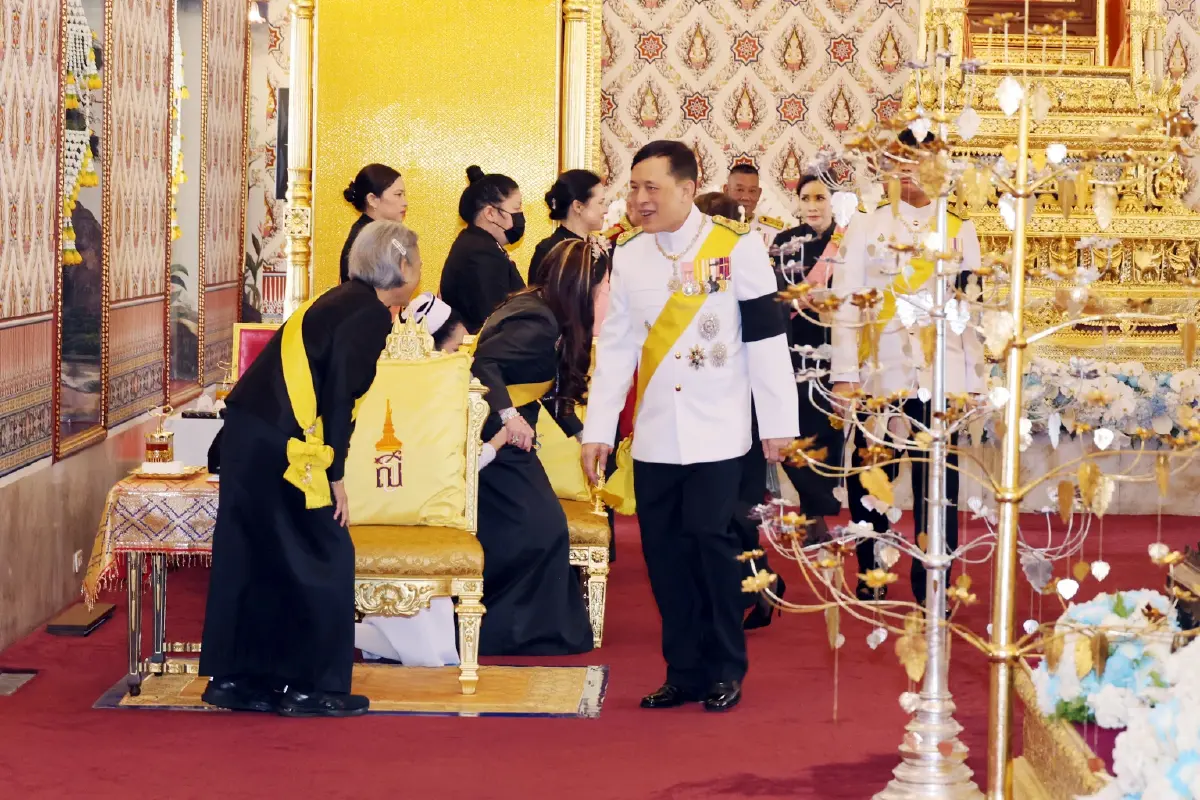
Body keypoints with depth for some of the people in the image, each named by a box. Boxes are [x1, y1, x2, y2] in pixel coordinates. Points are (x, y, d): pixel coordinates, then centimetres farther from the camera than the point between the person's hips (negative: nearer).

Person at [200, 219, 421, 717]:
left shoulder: (346, 301, 17)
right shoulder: (369, 315, -10)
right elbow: (340, 396, -14)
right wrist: (335, 476, -12)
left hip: (249, 434, 9)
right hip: (281, 445, -9)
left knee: (251, 556, 13)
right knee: (325, 558, -1)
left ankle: (237, 678, 19)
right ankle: (312, 687, 4)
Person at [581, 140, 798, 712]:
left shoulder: (737, 247, -6)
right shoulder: (627, 256, 6)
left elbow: (766, 337, -5)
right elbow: (614, 347, 9)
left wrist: (778, 422, -6)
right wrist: (597, 430, 5)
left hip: (717, 434, -4)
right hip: (654, 436, 4)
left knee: (710, 540, -8)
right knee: (664, 550, 3)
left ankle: (726, 669, 7)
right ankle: (685, 671, 13)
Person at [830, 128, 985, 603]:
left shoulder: (960, 231, 11)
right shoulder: (865, 227, 8)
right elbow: (845, 302, 2)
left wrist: (973, 380, 3)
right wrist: (844, 376, -7)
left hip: (939, 374, 0)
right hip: (877, 374, 0)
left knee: (937, 485, -3)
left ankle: (933, 589, 5)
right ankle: (870, 580, 17)